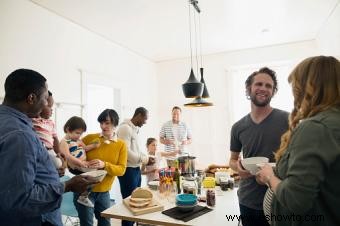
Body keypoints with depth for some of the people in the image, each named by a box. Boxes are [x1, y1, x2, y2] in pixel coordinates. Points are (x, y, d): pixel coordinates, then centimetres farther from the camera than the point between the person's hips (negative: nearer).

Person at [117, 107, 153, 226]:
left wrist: (147, 157, 8)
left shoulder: (135, 129, 12)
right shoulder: (125, 128, -16)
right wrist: (144, 159, -15)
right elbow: (126, 151, -23)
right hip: (128, 170, -9)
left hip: (136, 169, 9)